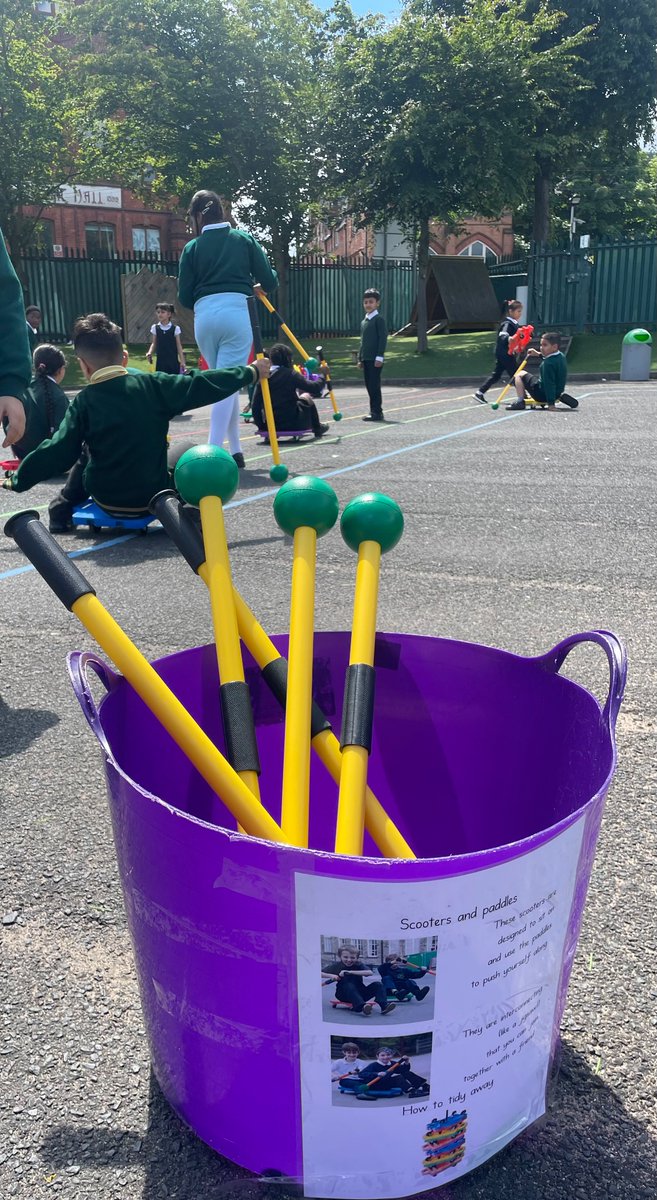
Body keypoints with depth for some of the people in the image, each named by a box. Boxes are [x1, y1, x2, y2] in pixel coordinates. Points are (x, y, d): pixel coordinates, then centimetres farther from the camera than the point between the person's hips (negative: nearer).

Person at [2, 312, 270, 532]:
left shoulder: (84, 402, -10)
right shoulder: (153, 385, -11)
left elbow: (57, 453, -9)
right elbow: (201, 385, -8)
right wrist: (251, 372, 4)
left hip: (106, 499, 0)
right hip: (154, 495, 0)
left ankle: (61, 511, 28)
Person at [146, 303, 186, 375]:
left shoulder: (175, 328, -3)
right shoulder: (155, 328, 3)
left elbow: (178, 345, 1)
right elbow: (154, 343, 6)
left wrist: (182, 361, -1)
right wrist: (150, 352, -14)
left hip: (173, 361, -1)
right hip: (160, 360, 1)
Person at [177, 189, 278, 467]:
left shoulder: (192, 247, 13)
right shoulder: (244, 239, 13)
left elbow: (184, 297, 9)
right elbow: (269, 282, 9)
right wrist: (249, 285, 33)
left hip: (204, 315, 2)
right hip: (236, 311, -2)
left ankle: (235, 451, 18)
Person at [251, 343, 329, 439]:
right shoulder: (291, 374, -10)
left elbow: (255, 405, -3)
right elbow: (314, 388, -10)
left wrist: (261, 426, 6)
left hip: (270, 425, 4)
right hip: (293, 424, -3)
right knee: (306, 398, 25)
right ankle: (317, 428, 37)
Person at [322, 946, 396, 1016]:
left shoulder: (359, 965, -3)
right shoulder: (336, 966, -3)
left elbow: (370, 972, -23)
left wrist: (350, 972, -27)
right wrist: (331, 976, -29)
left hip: (361, 993, 3)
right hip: (344, 994, -2)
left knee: (378, 985, -15)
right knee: (349, 986, -36)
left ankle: (384, 1006, -34)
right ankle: (362, 1007, -55)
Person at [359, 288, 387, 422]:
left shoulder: (379, 319, -5)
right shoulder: (364, 321, 17)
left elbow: (383, 338, -11)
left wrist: (379, 356, -17)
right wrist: (360, 358, 18)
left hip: (375, 359, -8)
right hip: (366, 359, 8)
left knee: (374, 385, -9)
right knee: (369, 385, 9)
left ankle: (376, 412, -6)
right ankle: (375, 411, 16)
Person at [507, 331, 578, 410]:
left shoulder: (548, 363, -27)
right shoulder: (561, 356, 1)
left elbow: (549, 384, -30)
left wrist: (551, 403, -31)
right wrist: (539, 354, 19)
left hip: (542, 394, -9)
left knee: (520, 374, 3)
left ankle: (520, 402, -10)